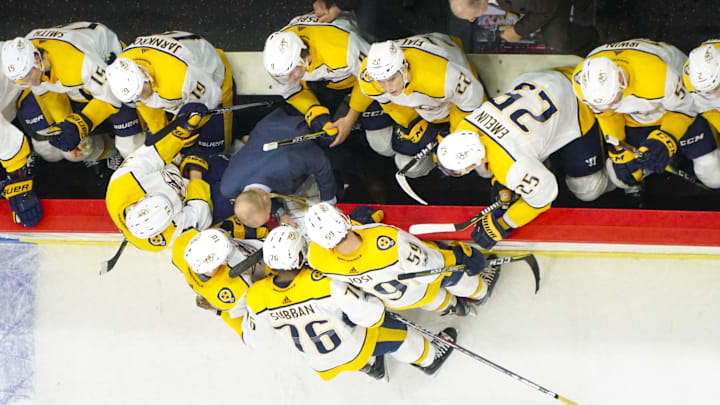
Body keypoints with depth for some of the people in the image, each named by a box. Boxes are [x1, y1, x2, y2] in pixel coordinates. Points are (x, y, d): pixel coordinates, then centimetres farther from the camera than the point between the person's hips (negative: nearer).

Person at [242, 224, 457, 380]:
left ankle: (370, 366, 55)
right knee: (393, 330, 22)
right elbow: (372, 315, -30)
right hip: (354, 351, -4)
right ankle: (429, 357, 51)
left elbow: (251, 339, -5)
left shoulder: (256, 298, -25)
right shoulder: (322, 284, -38)